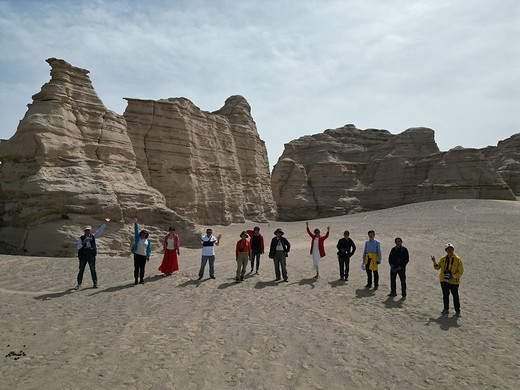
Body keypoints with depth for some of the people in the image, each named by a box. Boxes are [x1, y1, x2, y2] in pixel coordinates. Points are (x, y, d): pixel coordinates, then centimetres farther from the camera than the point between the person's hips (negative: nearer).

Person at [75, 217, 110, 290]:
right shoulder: (81, 238, 1)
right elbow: (78, 247, -9)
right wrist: (83, 243, -26)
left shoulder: (93, 237, 7)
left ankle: (95, 283, 10)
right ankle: (79, 284, 14)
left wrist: (105, 223, -5)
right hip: (83, 256, -1)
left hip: (91, 256, 1)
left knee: (93, 270, 3)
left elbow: (100, 230, 2)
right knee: (81, 270, 4)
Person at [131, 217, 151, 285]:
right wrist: (135, 223, -14)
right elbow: (136, 230, -4)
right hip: (137, 255, -1)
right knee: (136, 268, 1)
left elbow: (149, 248, 9)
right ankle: (136, 280, 10)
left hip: (144, 256, 1)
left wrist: (148, 255, 1)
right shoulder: (138, 238, 5)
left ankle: (141, 279, 15)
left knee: (142, 268, 5)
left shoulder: (147, 240, 8)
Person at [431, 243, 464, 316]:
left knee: (455, 296, 4)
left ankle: (457, 311, 16)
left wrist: (453, 276, -18)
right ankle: (446, 309, 26)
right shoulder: (443, 258, 5)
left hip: (454, 281, -4)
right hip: (444, 280, 4)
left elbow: (461, 271, -8)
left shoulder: (457, 259, -9)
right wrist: (434, 262, -7)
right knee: (445, 295, 13)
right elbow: (438, 267, 12)